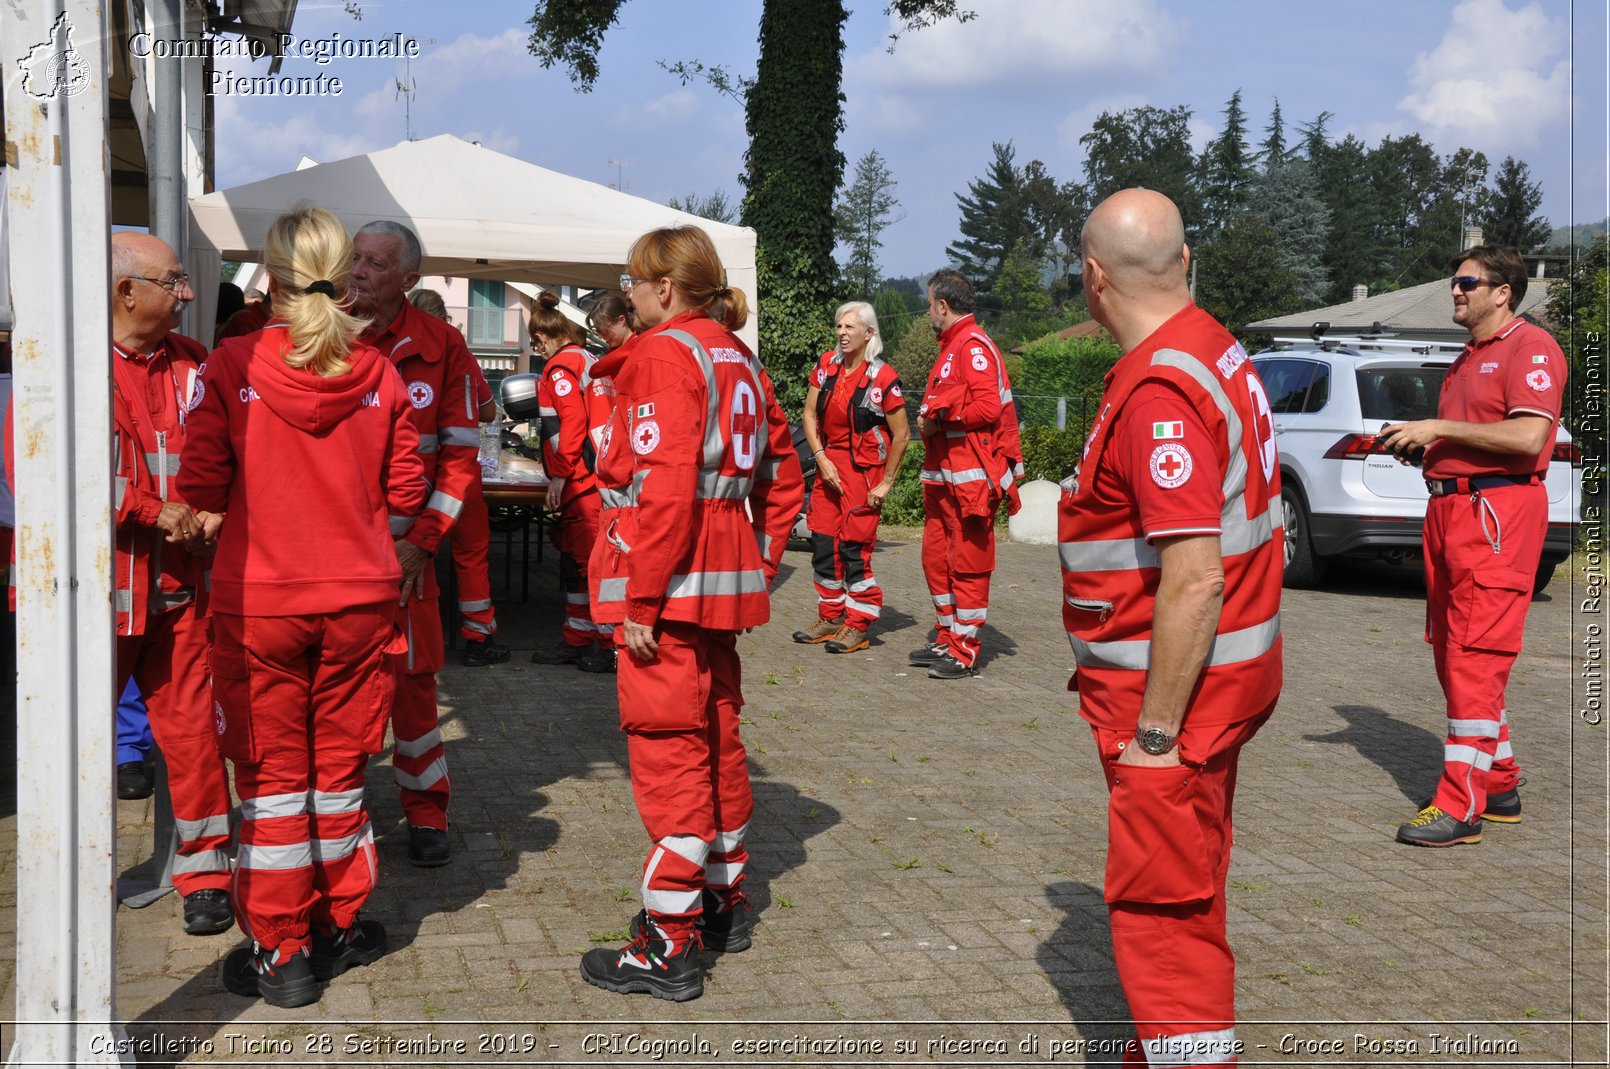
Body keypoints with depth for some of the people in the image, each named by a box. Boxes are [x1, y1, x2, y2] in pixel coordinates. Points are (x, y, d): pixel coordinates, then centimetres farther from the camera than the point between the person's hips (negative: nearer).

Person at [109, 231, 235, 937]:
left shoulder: (193, 364, 8)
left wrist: (212, 509, -6)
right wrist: (155, 511, -16)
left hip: (178, 581, 4)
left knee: (190, 728, 6)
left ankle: (204, 873, 20)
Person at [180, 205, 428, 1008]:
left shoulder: (233, 366, -9)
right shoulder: (378, 374, -3)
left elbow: (201, 483, -7)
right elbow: (406, 491, 1)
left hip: (259, 601, -2)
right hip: (360, 598, 2)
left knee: (272, 774, 8)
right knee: (340, 765, 16)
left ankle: (281, 952, 14)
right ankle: (340, 925, 28)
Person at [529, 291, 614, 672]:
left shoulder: (561, 365, -10)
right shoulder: (588, 360, 18)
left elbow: (572, 421, -20)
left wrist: (559, 474, -16)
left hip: (582, 482, -10)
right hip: (593, 479, 10)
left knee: (591, 561, -6)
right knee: (575, 561, 15)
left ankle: (612, 647, -3)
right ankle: (577, 641, 22)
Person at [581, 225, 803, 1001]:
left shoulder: (663, 357, -13)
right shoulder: (739, 359, 14)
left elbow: (665, 488, -22)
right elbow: (783, 476, 16)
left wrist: (639, 600, -19)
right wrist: (759, 564, 16)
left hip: (668, 590, -9)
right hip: (725, 586, 9)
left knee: (668, 752, -4)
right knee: (717, 739, 18)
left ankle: (669, 947, 3)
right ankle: (724, 902, 32)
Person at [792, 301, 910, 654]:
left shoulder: (883, 378, -13)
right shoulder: (826, 366, 3)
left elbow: (902, 434, -9)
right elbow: (810, 415, 8)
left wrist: (886, 483, -10)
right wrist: (821, 458, -5)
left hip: (863, 469, -6)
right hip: (828, 464, 6)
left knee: (854, 547, -4)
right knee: (822, 543, 9)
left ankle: (858, 627, 6)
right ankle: (831, 618, 22)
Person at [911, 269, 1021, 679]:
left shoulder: (974, 347, -13)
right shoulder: (951, 348, 20)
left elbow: (988, 408, -23)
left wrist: (939, 419, -14)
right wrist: (930, 422, 7)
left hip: (970, 478, -11)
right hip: (942, 476, 11)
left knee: (968, 565, -5)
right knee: (936, 558, 15)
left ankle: (965, 653, 0)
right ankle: (947, 639, 25)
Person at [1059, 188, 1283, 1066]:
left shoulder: (1159, 392, -24)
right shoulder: (1213, 348, 8)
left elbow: (1195, 578, -28)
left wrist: (1155, 731, -22)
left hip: (1172, 692, -10)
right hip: (1219, 674, 10)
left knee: (1162, 906, -2)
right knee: (1189, 888, 22)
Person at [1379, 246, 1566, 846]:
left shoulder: (1531, 348, -6)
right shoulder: (1469, 358, 23)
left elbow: (1528, 437, -20)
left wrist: (1440, 427, -15)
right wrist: (1419, 445, 11)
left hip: (1498, 513, -10)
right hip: (1449, 506, 10)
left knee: (1475, 658, -12)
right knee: (1453, 655, 11)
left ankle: (1462, 805, -10)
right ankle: (1500, 785, 21)